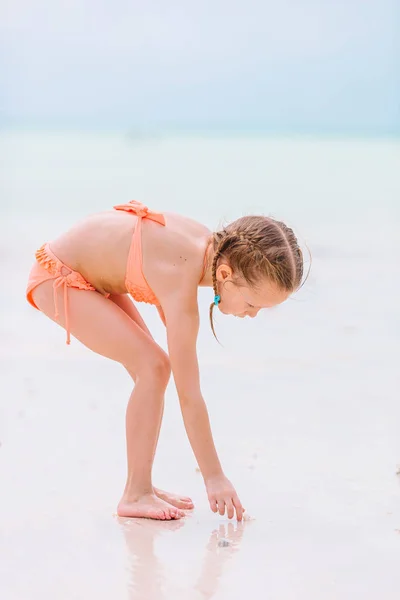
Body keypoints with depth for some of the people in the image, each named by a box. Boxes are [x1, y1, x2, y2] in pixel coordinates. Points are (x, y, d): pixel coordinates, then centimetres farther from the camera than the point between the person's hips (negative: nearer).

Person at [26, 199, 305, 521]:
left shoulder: (212, 246, -12)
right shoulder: (182, 280, -35)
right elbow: (189, 394, -32)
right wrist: (214, 477, -27)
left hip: (92, 274, 9)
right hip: (58, 278, -9)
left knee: (151, 369, 5)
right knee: (152, 366, -18)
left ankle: (140, 486, 12)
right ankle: (135, 495, -12)